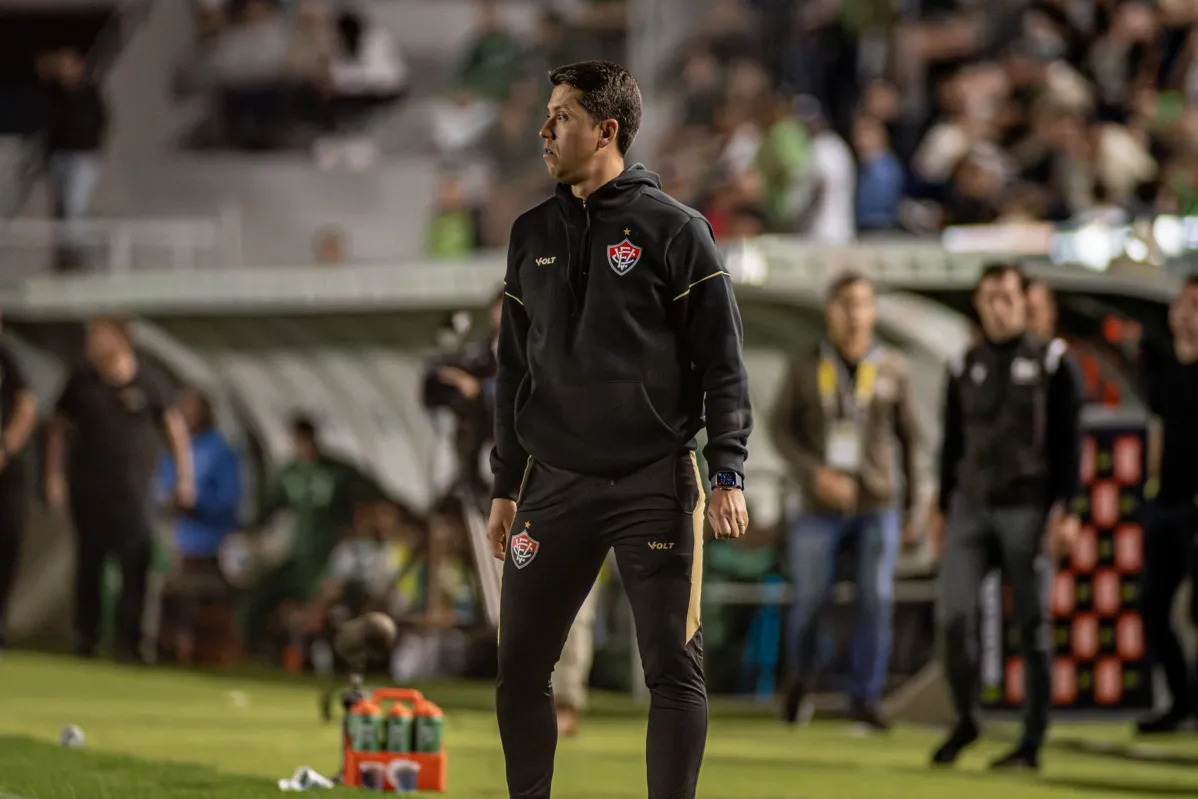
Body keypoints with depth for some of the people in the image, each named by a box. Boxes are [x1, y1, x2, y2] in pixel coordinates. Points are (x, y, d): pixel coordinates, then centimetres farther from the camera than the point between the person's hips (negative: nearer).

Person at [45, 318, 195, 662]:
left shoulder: (146, 386, -2)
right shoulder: (82, 382, 3)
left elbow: (175, 427, 6)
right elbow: (58, 427, 11)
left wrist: (184, 477, 3)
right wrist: (54, 475, 5)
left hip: (133, 490, -2)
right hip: (88, 488, 2)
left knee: (135, 568, -8)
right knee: (88, 565, 6)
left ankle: (128, 643, -5)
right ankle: (85, 638, 17)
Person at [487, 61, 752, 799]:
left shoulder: (674, 231, -4)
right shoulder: (534, 235, 11)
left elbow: (722, 359, -5)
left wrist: (728, 474, -12)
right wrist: (507, 487, 15)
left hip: (656, 482, -4)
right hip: (555, 484, 4)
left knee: (675, 669, -4)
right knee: (520, 669, 2)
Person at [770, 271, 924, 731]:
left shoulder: (893, 371, 0)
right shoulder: (805, 369, -2)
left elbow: (909, 439, 9)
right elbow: (782, 430, -1)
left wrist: (913, 505, 11)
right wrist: (815, 474, -17)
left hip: (878, 506, 0)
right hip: (821, 506, 0)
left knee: (876, 602, -9)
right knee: (810, 602, 0)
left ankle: (865, 701, 0)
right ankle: (800, 676, 30)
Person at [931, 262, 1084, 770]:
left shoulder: (1052, 362, 1)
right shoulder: (965, 367, 12)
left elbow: (1069, 442, -2)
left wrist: (1067, 510, -9)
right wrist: (943, 508, 16)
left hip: (1027, 509, -3)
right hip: (971, 506, 3)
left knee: (1033, 626, 0)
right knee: (954, 617, -10)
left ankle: (1032, 743, 5)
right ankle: (964, 720, 10)